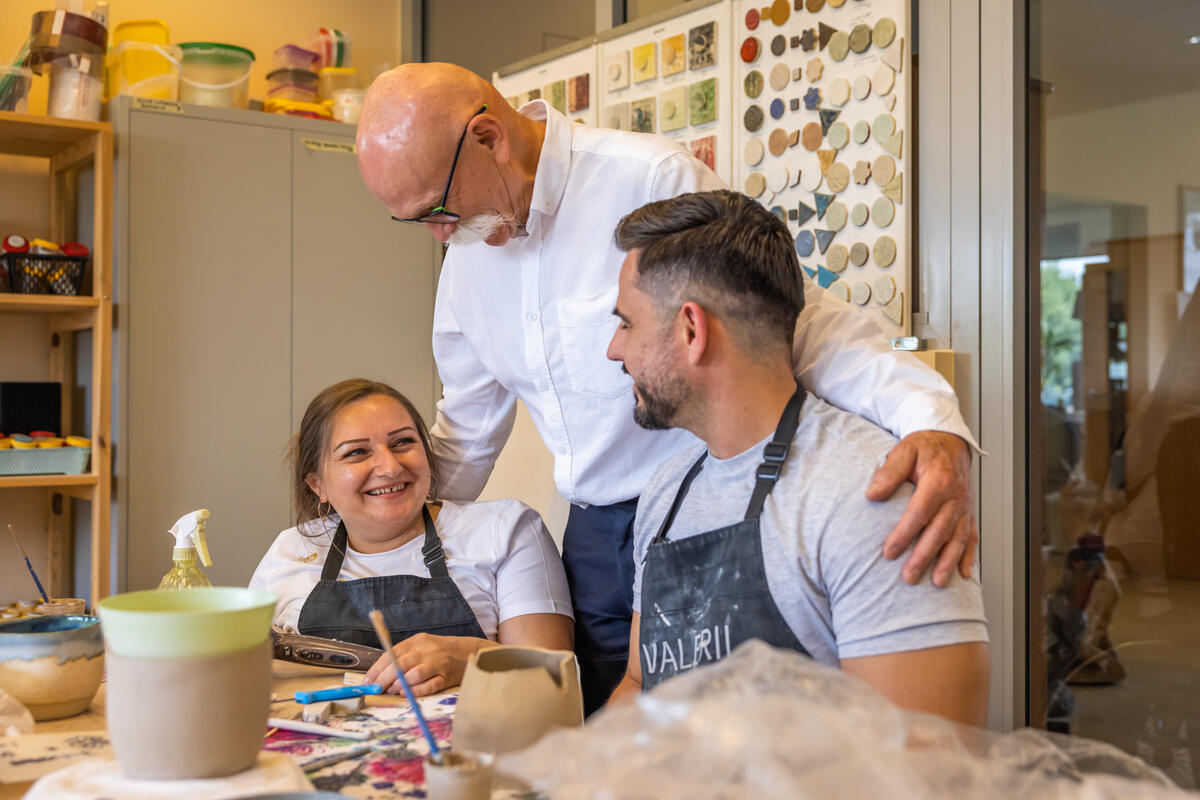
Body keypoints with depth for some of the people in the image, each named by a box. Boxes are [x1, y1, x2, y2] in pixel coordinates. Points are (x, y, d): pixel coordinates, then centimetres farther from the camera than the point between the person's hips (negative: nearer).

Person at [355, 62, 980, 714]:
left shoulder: (652, 179, -17)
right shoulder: (467, 252, 6)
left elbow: (798, 318, -20)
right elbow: (464, 431, 18)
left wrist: (932, 423, -35)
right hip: (595, 535, 6)